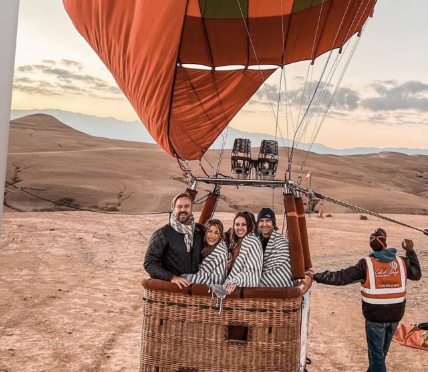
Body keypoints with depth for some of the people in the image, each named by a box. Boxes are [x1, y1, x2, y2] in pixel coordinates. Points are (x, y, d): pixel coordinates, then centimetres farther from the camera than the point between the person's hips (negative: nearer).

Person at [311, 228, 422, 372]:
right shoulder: (402, 261, -5)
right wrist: (411, 252, 19)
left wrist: (316, 276, -12)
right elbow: (417, 274, 14)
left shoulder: (366, 264, -16)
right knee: (382, 349, 23)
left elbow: (341, 277, -18)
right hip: (395, 314, 4)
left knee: (376, 351, 8)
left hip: (375, 315, -4)